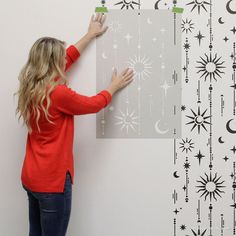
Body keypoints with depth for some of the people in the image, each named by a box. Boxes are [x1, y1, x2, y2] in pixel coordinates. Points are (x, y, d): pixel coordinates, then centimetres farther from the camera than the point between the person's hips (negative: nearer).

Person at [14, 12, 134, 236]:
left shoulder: (32, 87, 3)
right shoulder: (58, 93, -21)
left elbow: (67, 58, 16)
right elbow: (94, 104, -5)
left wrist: (90, 35, 25)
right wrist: (115, 86, 12)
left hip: (31, 177, 9)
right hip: (52, 180, -9)